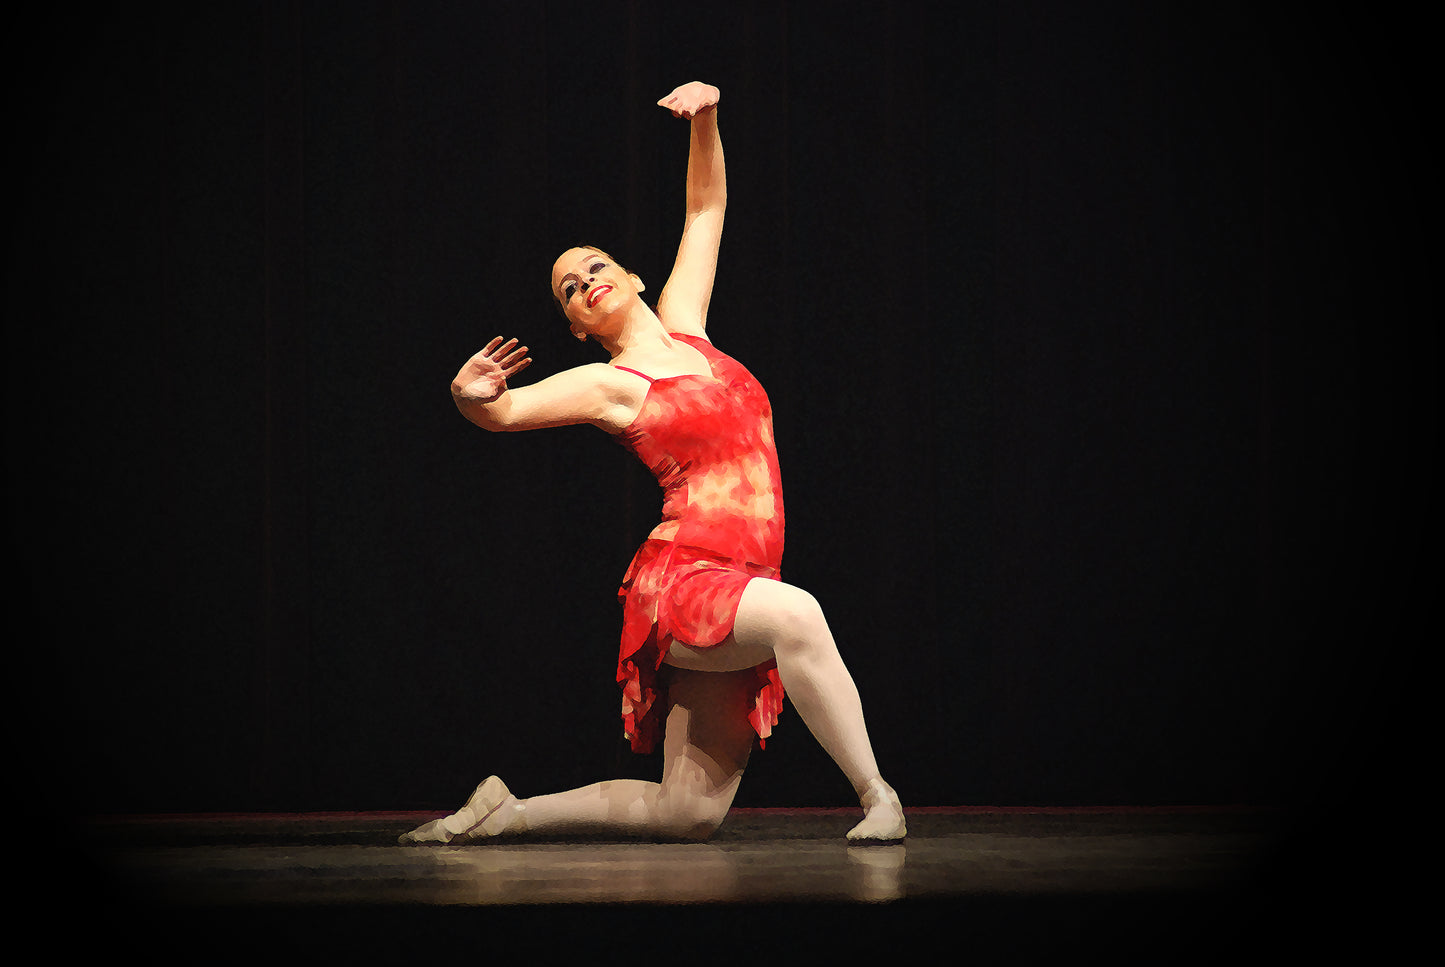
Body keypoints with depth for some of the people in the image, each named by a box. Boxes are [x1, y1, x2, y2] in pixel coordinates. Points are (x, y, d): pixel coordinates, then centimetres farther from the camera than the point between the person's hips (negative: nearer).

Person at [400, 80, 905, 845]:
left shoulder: (684, 328, 16)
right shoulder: (608, 384, 1)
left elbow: (706, 209, 22)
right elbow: (504, 411, -10)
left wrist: (705, 121, 9)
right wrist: (470, 398, -33)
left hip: (737, 594, 6)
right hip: (681, 578, -6)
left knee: (690, 813, 4)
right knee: (797, 613, -39)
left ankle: (506, 813, 17)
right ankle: (874, 795, -32)